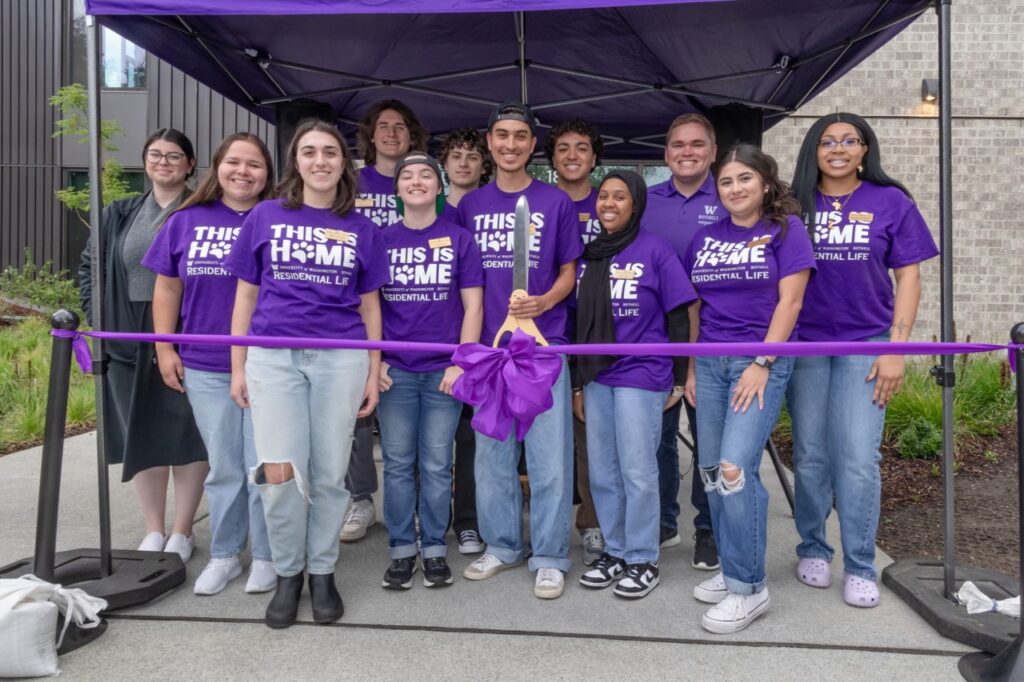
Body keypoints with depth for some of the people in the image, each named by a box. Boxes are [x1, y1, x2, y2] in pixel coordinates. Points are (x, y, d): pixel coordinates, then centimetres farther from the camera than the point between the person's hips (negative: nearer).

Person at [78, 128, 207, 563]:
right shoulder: (119, 216, 12)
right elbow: (90, 266, 19)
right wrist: (98, 317, 8)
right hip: (130, 342, 4)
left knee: (186, 434, 3)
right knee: (141, 434, 10)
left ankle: (182, 531, 18)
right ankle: (154, 530, 25)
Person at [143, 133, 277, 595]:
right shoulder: (186, 222, 7)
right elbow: (167, 287, 11)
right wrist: (164, 348, 6)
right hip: (205, 368, 3)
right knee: (222, 466, 13)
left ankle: (265, 557, 21)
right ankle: (223, 555, 28)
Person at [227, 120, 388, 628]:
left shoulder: (361, 228, 10)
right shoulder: (265, 217, 9)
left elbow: (369, 305, 12)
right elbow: (245, 296, 10)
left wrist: (373, 373, 8)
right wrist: (237, 366, 6)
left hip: (341, 358, 1)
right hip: (274, 356, 0)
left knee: (329, 473, 4)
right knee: (279, 471, -6)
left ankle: (322, 572, 23)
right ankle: (287, 573, 16)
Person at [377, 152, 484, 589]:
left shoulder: (459, 240, 3)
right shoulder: (381, 240, 6)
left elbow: (473, 306, 1)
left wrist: (461, 363, -7)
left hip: (444, 370, -1)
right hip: (395, 371, 1)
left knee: (436, 465, 6)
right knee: (398, 464, 7)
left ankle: (434, 549, 19)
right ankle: (401, 549, 20)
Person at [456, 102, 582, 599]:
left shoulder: (556, 202, 3)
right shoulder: (470, 205, 9)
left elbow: (568, 273, 6)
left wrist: (546, 301, -15)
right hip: (487, 347, 3)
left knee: (549, 455, 1)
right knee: (492, 452, 11)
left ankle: (549, 558, 14)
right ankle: (501, 545, 27)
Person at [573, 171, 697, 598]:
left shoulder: (656, 252, -4)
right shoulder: (588, 256, 10)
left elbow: (678, 318, -3)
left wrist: (680, 378, -5)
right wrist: (577, 383, 14)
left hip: (641, 377, -5)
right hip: (597, 377, 5)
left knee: (637, 471, 1)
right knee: (602, 472, 11)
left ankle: (643, 561, 16)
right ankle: (615, 552, 26)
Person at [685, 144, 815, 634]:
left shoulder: (785, 229, 0)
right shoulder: (705, 237, 12)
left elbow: (789, 302, -8)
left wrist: (762, 363, -14)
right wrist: (690, 369, 10)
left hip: (762, 362, -5)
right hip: (709, 363, 5)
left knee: (736, 469, -14)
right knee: (711, 471, 7)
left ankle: (750, 587, -1)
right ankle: (731, 570, 22)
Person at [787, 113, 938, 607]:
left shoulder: (890, 202, 1)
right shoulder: (794, 204, 4)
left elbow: (908, 276, 1)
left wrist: (896, 349, -7)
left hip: (866, 347, -1)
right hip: (805, 345, 2)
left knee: (858, 459, -4)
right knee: (810, 456, 8)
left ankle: (860, 568, 9)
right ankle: (813, 550, 25)